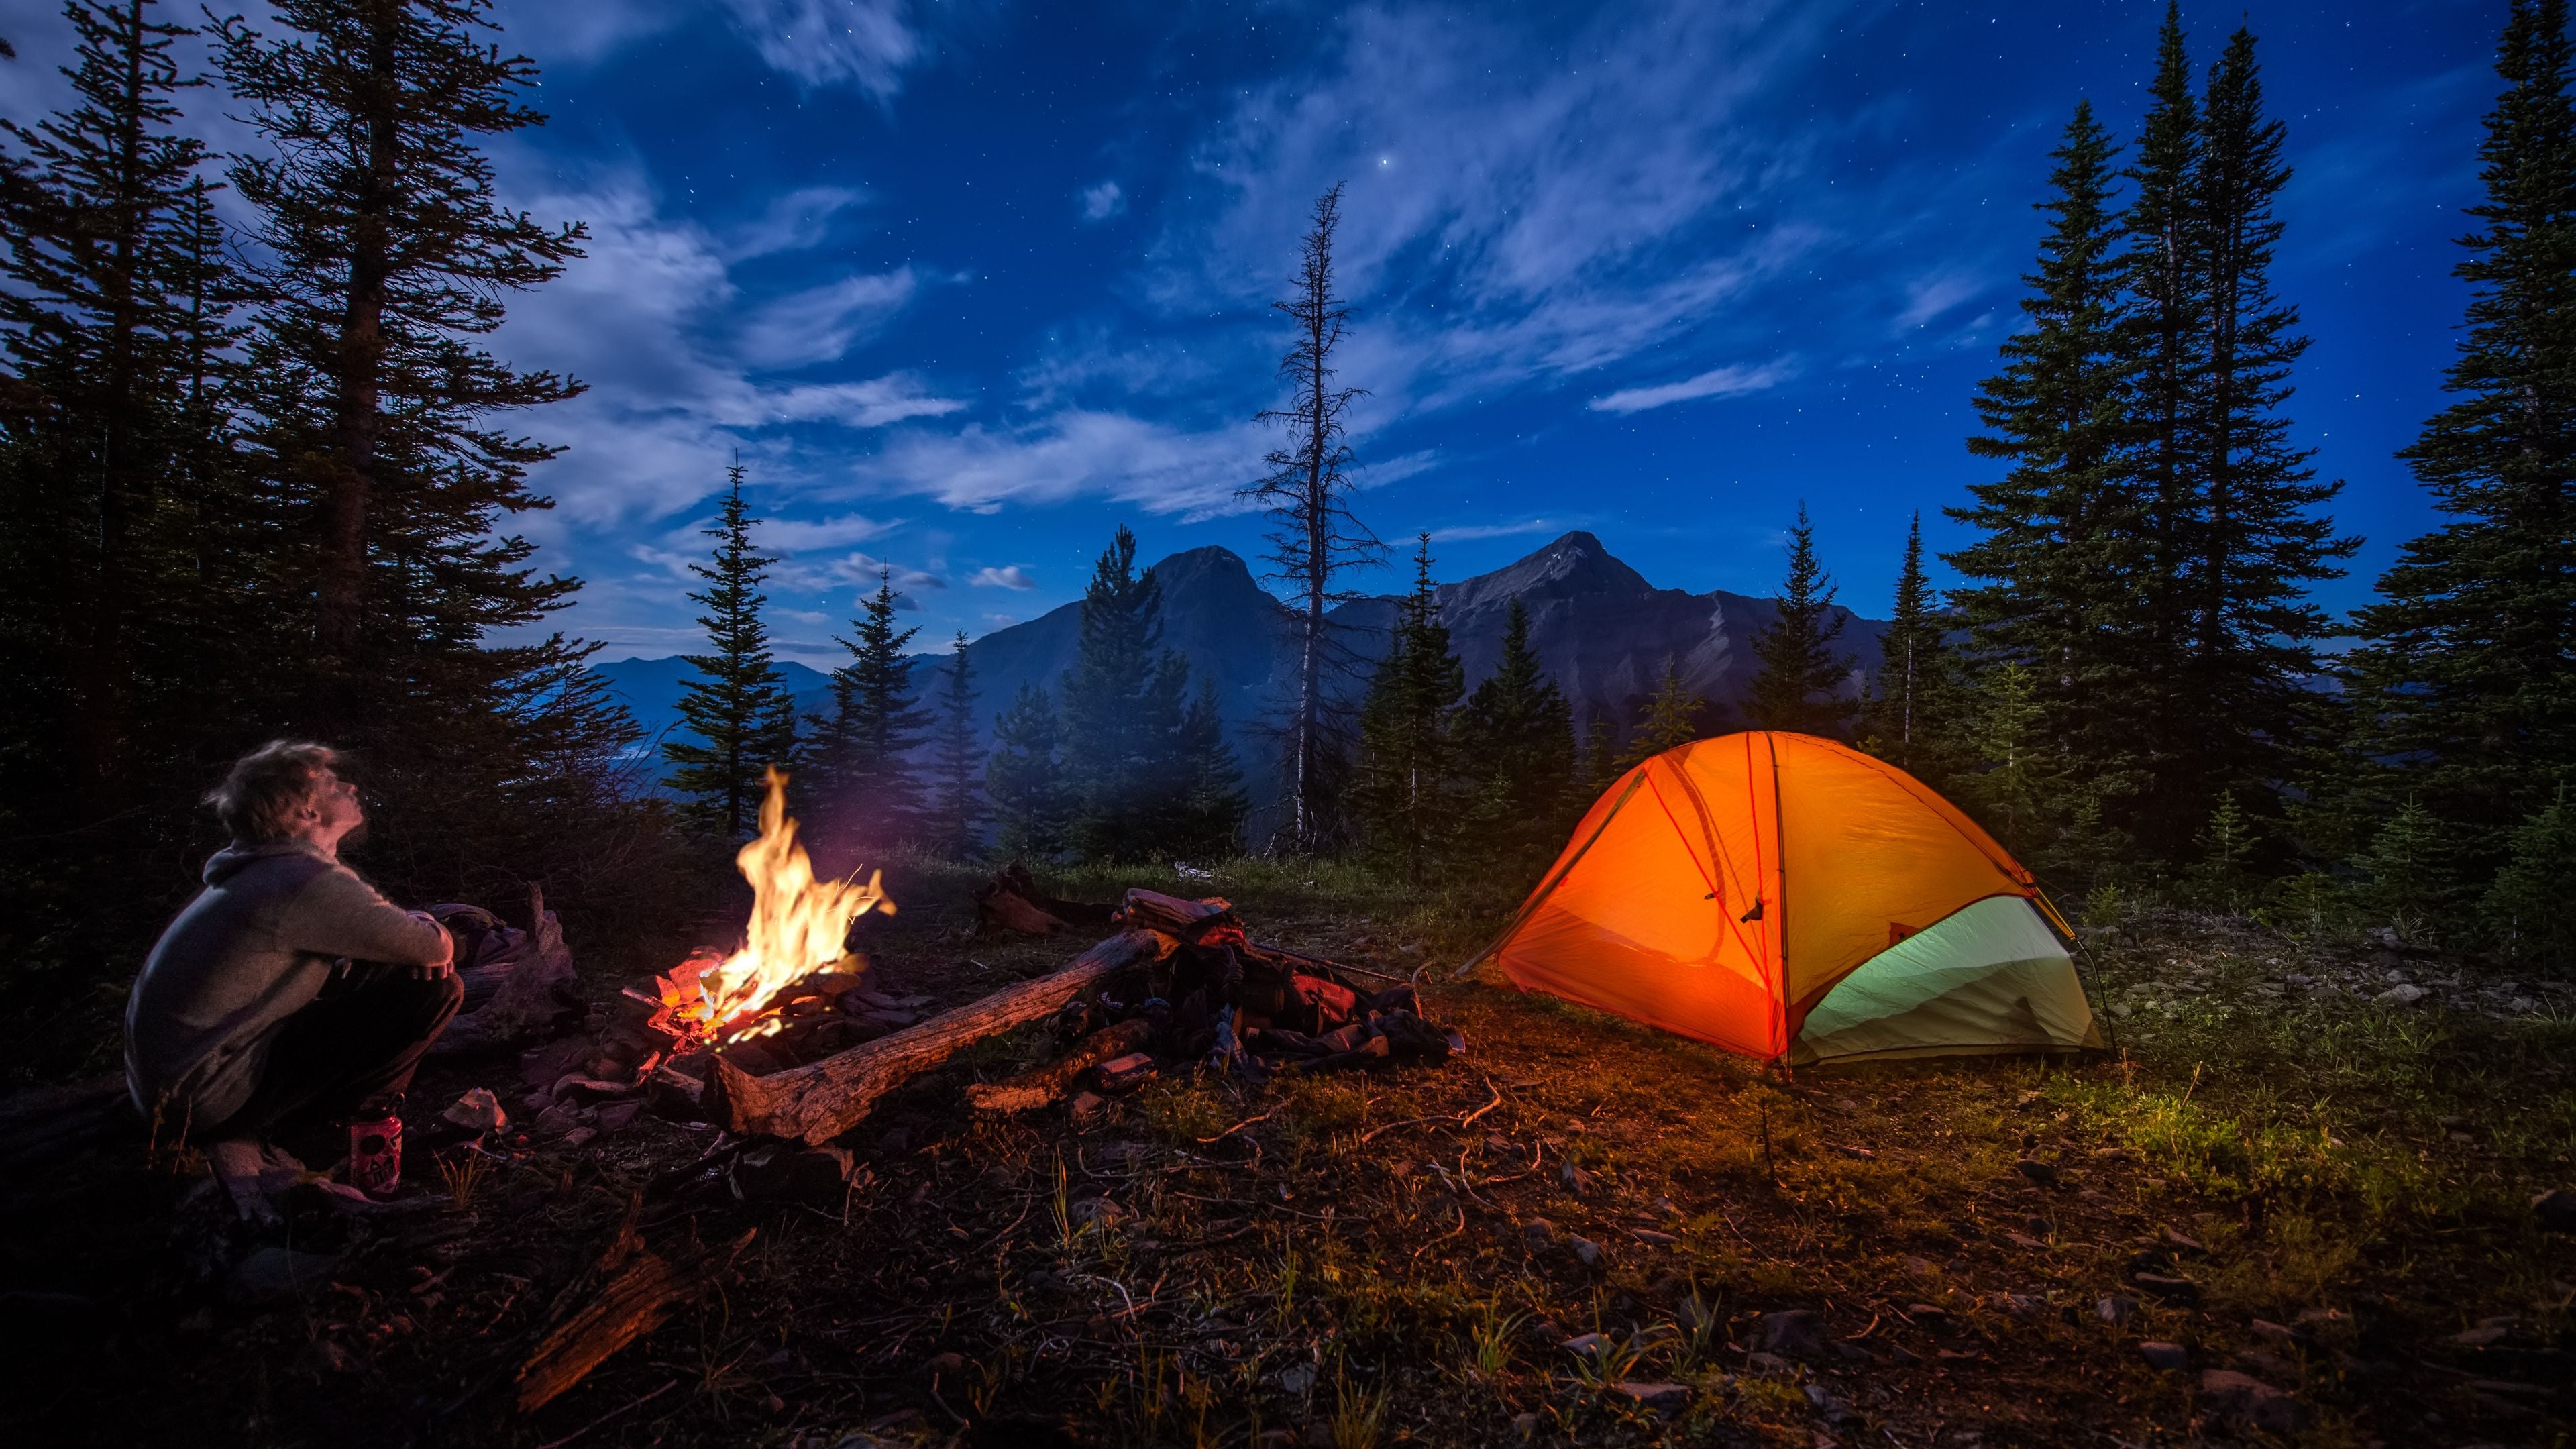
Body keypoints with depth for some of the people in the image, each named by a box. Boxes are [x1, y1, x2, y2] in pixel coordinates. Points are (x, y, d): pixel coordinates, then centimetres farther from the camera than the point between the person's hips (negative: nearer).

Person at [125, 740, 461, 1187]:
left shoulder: (260, 872, 10)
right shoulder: (307, 881, -22)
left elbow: (384, 930, 20)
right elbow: (435, 948, -18)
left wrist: (414, 927, -2)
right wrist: (430, 932, 5)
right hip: (205, 1095, -10)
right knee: (433, 986, -17)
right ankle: (371, 1120, 4)